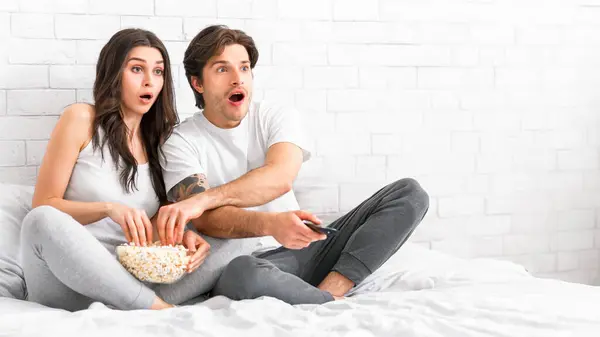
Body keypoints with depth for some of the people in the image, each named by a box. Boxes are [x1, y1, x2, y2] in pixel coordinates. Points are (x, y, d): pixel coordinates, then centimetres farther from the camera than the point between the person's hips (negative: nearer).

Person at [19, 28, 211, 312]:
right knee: (44, 221, -35)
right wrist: (108, 208, -22)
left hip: (122, 285, 3)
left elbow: (156, 225, 8)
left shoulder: (159, 139, 12)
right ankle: (160, 309, -32)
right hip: (65, 285, -3)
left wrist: (181, 235, -16)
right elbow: (43, 206, -4)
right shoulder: (81, 119, -1)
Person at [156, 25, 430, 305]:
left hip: (302, 250, 4)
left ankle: (327, 290, -24)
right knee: (242, 272, -43)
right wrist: (269, 223, -37)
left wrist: (203, 199, -30)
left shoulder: (278, 117, 6)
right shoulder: (181, 142, -1)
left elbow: (280, 177, -16)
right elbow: (206, 219, -17)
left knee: (409, 193, -9)